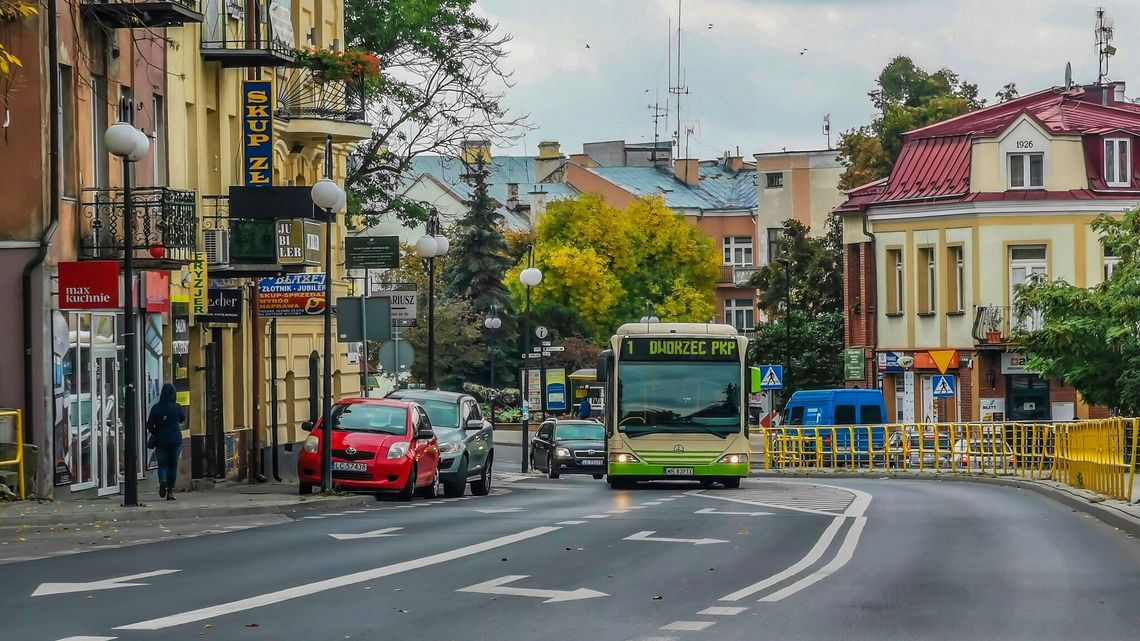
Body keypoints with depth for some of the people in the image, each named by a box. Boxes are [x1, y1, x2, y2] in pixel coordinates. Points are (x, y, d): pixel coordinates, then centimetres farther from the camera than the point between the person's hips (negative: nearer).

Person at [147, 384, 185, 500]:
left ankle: (162, 480, -23)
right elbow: (183, 419, 12)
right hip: (175, 440, 0)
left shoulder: (156, 408, -5)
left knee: (162, 464, 8)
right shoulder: (177, 407, -7)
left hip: (161, 441, 0)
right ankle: (170, 491, 6)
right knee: (173, 465, 9)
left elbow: (149, 425, -2)